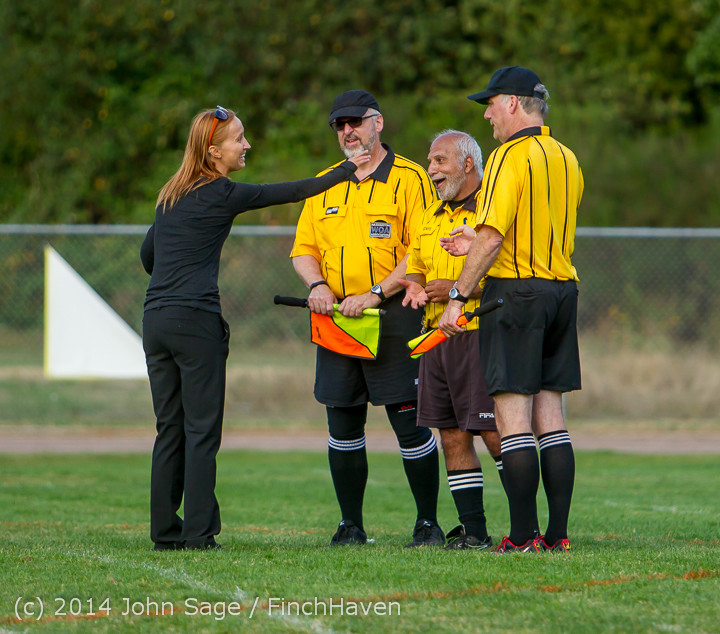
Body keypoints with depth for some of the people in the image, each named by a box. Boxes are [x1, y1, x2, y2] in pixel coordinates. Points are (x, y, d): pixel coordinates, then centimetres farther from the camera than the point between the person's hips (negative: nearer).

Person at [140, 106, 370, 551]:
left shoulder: (172, 195, 16)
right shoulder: (221, 194, -5)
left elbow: (147, 255, 25)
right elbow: (291, 193, 2)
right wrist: (346, 171, 13)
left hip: (156, 318, 7)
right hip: (196, 320, -7)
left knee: (170, 429, 10)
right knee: (201, 430, -3)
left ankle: (165, 531, 9)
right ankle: (198, 532, -6)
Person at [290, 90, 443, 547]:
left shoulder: (409, 178, -3)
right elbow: (303, 248, 17)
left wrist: (375, 295, -16)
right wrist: (317, 285, -4)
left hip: (394, 316, -5)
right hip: (336, 318, 5)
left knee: (409, 421, -7)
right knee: (343, 425, 5)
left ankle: (428, 522, 2)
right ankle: (351, 525, 14)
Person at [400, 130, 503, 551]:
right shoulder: (433, 216, 19)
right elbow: (416, 264, 29)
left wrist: (458, 289, -19)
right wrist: (415, 286, 6)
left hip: (481, 335, -8)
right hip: (437, 338, 8)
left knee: (497, 435, -9)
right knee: (453, 437, 6)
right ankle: (473, 531, 11)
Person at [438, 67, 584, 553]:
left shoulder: (511, 157, -11)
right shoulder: (567, 160, 14)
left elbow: (493, 236, -17)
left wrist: (458, 297, -13)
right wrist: (478, 245, 21)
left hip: (515, 293, -8)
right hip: (562, 290, 8)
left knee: (513, 419, -6)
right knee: (551, 418, 8)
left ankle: (523, 537, -8)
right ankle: (558, 535, 6)